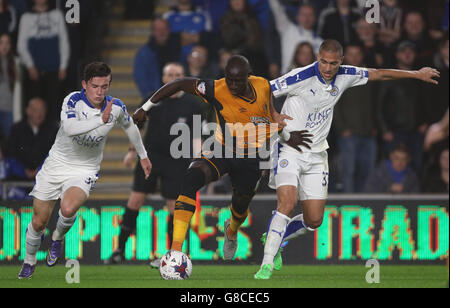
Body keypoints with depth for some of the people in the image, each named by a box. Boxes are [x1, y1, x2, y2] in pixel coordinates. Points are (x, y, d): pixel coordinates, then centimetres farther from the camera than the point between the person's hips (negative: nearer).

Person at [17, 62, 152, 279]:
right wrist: (101, 120, -48)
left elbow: (129, 126, 15)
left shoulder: (116, 107, -9)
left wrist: (142, 155, 24)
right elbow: (70, 128, -39)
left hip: (85, 170, 0)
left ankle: (58, 238, 4)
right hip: (57, 164, 0)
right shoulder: (73, 100, -19)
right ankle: (29, 261, 33)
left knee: (68, 209, -30)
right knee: (39, 222, 5)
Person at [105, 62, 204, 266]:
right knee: (135, 200, -3)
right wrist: (133, 151, 15)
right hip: (150, 155, 1)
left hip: (176, 161, -1)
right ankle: (120, 250, 5)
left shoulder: (191, 104, -4)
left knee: (174, 207, -3)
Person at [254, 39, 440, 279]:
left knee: (314, 220, 3)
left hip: (316, 155, 6)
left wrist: (416, 74, 20)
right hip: (289, 151, -6)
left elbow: (378, 74, 13)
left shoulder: (344, 77, -2)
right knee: (287, 204, -25)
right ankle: (267, 264, -19)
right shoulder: (301, 77, -19)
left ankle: (273, 239, 29)